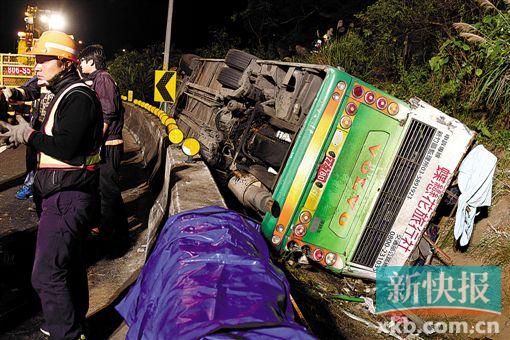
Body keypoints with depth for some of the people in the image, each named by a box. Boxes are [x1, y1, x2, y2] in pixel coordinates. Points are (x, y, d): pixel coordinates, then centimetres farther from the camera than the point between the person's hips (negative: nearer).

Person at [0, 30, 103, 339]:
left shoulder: (78, 97, -15)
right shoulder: (67, 93, 18)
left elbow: (65, 148, -24)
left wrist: (29, 135, -12)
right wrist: (27, 134, 6)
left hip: (66, 196, -11)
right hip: (65, 193, 11)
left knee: (47, 275, -8)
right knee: (71, 262, 21)